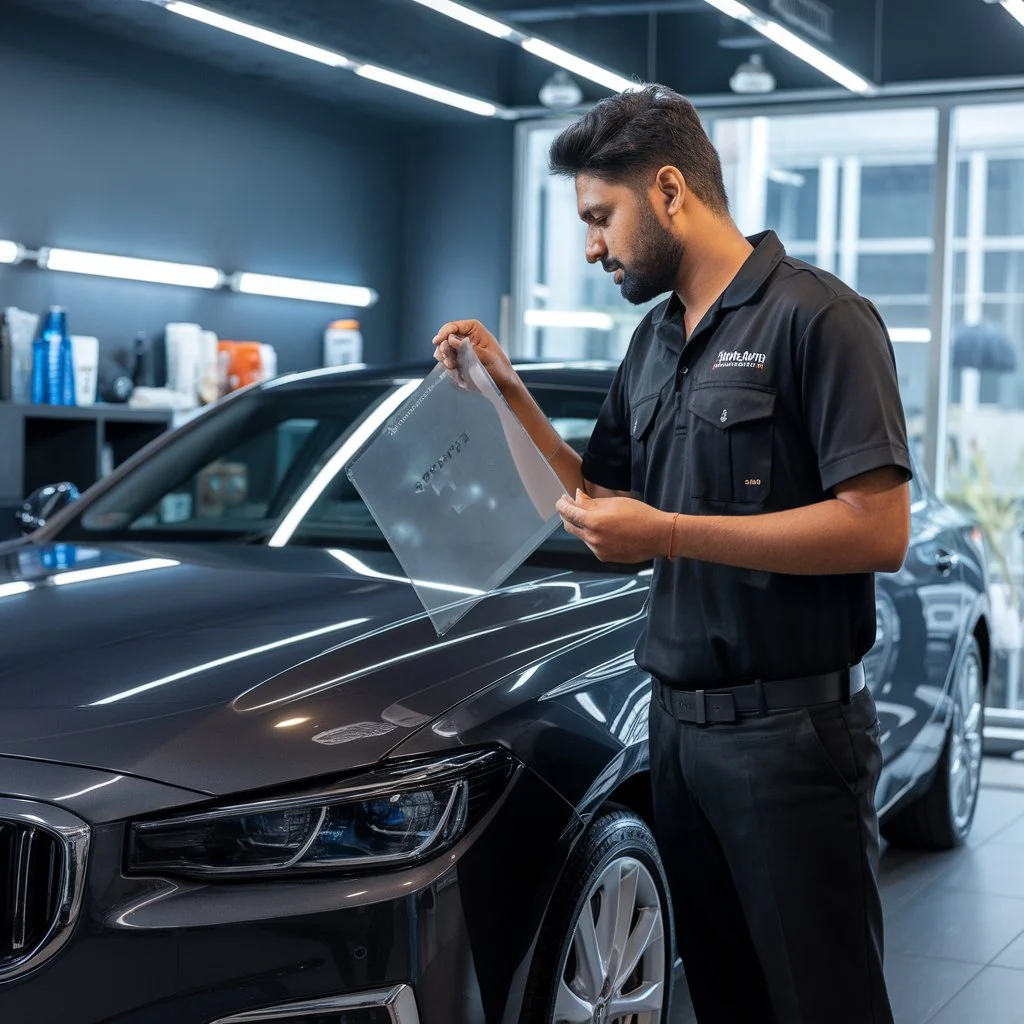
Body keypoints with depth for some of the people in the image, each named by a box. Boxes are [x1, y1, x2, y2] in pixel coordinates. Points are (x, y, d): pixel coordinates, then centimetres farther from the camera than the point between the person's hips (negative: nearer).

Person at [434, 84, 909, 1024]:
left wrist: (671, 534, -20)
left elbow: (880, 530, -20)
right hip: (680, 723, 8)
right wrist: (509, 395, 7)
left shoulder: (814, 315, -12)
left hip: (790, 728, -8)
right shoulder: (654, 343, 14)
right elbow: (598, 506, 19)